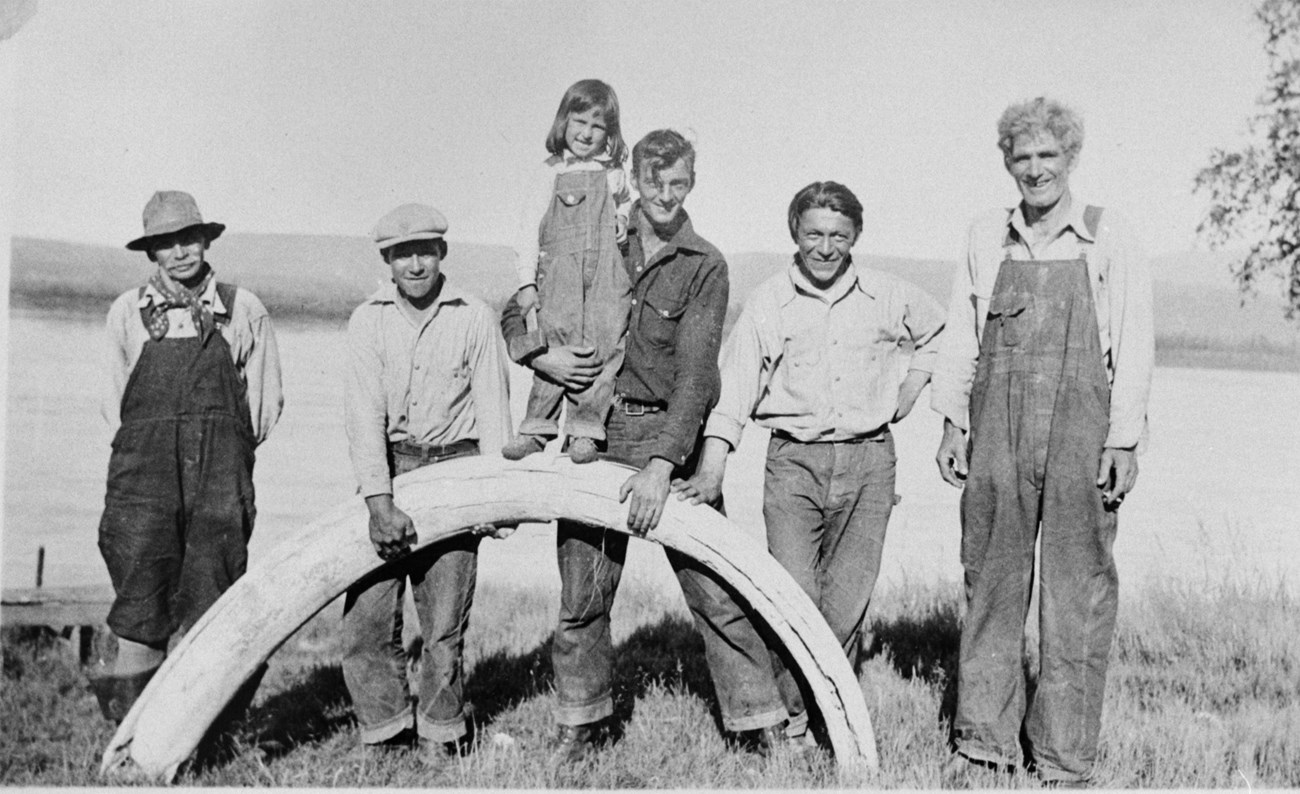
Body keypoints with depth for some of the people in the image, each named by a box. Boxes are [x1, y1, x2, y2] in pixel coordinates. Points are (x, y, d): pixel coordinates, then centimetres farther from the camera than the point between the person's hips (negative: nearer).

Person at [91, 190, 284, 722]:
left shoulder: (243, 311, 8)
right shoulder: (127, 313, 12)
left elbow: (266, 401, 12)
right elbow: (115, 402, 19)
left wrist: (224, 454, 8)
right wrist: (148, 451, 10)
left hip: (221, 465, -1)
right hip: (143, 461, 1)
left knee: (210, 582, -3)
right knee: (140, 576, -8)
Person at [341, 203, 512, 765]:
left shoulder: (475, 318, 0)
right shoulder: (369, 320, 0)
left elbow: (493, 407, 2)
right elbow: (364, 414, -8)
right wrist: (380, 502, -19)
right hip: (387, 470, 1)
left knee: (445, 618, 2)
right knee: (365, 615, -2)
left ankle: (440, 732, 22)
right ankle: (387, 729, 17)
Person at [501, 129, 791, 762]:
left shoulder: (704, 266, -2)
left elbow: (696, 373, -12)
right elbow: (514, 312, 17)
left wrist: (662, 464, -23)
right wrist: (542, 355, -5)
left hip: (672, 440, -3)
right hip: (592, 436, 3)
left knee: (715, 591, -4)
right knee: (581, 595, 7)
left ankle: (760, 726, 8)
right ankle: (582, 724, 24)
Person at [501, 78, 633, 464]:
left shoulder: (615, 174, 13)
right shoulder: (551, 173, 9)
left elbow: (628, 212, 26)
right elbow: (529, 226, 6)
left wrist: (625, 222, 4)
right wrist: (526, 281, -1)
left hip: (608, 275, 1)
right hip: (560, 274, -1)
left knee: (602, 349, -5)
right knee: (555, 345, -7)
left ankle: (584, 429, 3)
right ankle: (536, 427, 2)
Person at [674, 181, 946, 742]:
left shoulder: (888, 296, 5)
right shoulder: (767, 303, -1)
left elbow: (940, 333, 25)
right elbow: (733, 389, -6)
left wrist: (905, 396, 14)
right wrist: (712, 470, -16)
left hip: (869, 459, 1)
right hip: (793, 460, -1)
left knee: (849, 596, 3)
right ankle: (794, 710, 9)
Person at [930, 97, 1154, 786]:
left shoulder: (1107, 238, 4)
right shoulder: (986, 238, 12)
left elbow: (1134, 346, 0)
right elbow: (960, 337, 14)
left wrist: (1124, 441, -6)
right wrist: (952, 423, 7)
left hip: (1081, 428, -2)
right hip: (996, 427, 3)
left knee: (1078, 587, 1)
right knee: (990, 579, 5)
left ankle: (1064, 754, 11)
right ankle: (984, 735, 16)